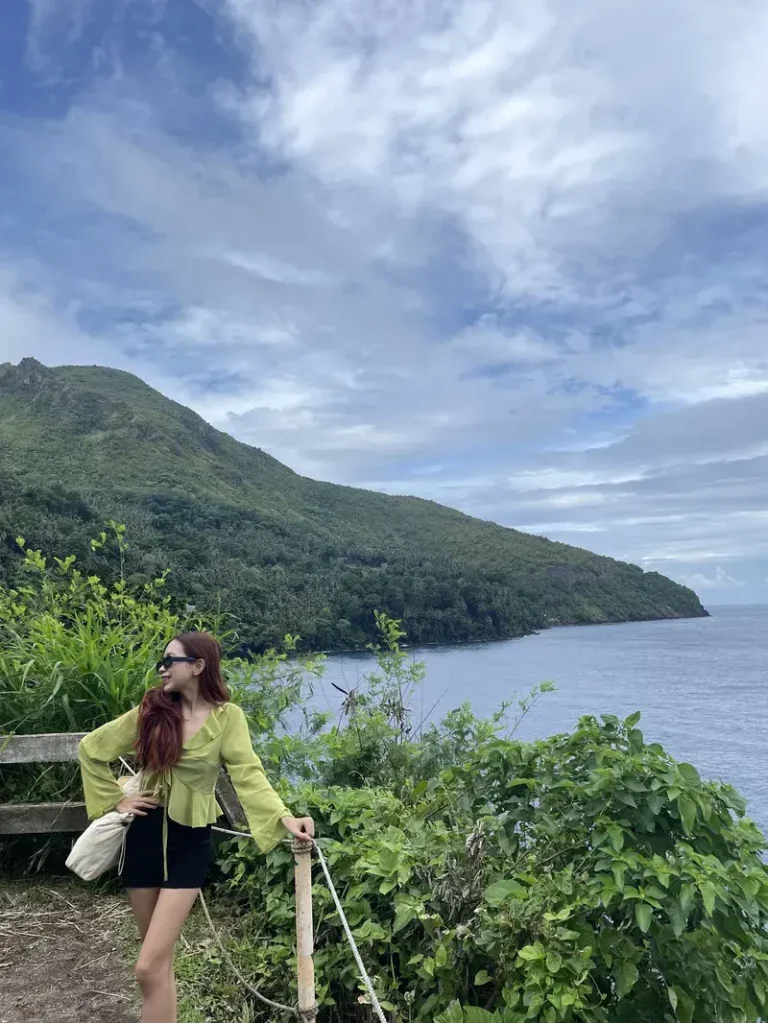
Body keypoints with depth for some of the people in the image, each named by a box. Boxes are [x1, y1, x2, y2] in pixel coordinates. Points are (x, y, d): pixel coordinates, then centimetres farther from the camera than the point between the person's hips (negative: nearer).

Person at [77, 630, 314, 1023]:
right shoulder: (152, 711, -3)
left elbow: (249, 774, -18)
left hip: (190, 842, -3)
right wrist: (115, 800, 3)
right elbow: (90, 748, 7)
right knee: (159, 958, 18)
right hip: (144, 835, 4)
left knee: (150, 967, -6)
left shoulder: (226, 716, -11)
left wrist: (284, 817, -32)